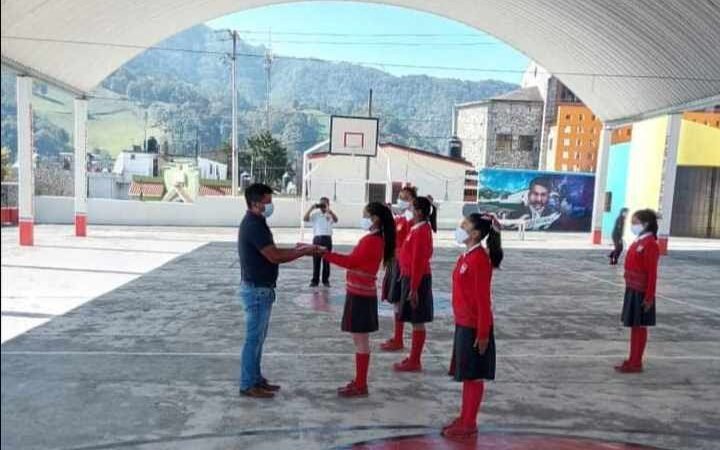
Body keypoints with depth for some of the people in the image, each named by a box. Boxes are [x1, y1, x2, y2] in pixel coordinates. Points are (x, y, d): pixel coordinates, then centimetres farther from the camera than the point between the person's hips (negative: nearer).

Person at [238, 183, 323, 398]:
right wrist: (304, 251, -15)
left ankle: (256, 379, 26)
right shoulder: (253, 226, -21)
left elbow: (271, 252, 16)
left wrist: (296, 249, 6)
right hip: (256, 290, -10)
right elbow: (275, 257, -24)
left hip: (260, 288, 10)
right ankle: (248, 385, 11)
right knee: (254, 338, 0)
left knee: (258, 337, 16)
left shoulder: (255, 223, 12)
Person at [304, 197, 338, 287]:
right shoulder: (315, 214, 7)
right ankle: (315, 280, 9)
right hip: (317, 238, 0)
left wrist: (328, 210, -24)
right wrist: (311, 208, -10)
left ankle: (326, 280, 13)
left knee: (326, 261, 5)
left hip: (327, 238, 0)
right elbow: (305, 219, -5)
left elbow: (336, 220, -16)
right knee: (316, 260, 3)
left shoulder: (330, 214, 5)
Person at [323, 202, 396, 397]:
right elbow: (355, 261, 10)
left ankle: (361, 386, 7)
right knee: (360, 340, 15)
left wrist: (324, 254, -15)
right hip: (360, 293, 10)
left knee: (361, 341, -2)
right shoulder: (374, 239, 13)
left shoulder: (372, 240, -18)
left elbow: (351, 261, -18)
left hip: (361, 295, -10)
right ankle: (359, 381, 25)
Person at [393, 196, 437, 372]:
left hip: (416, 279, -10)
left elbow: (417, 262, -21)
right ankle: (413, 358, 25)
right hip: (412, 277, 10)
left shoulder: (420, 231, -19)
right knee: (415, 321, 15)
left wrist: (413, 289, -20)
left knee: (417, 321, -1)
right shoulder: (419, 229, 10)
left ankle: (415, 362, 9)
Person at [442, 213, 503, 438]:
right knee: (466, 374, 17)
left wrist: (483, 333, -18)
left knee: (474, 376, 4)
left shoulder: (479, 259, -19)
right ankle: (464, 418, 29)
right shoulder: (467, 256, 9)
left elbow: (483, 298, -20)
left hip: (474, 326, -9)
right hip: (464, 323, 9)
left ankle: (469, 424, 16)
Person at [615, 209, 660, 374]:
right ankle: (632, 360, 23)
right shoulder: (638, 242, 11)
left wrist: (649, 297, -19)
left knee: (639, 326, 0)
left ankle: (636, 364, 9)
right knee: (634, 326, 14)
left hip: (641, 292, -9)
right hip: (632, 290, 9)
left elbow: (652, 273, -18)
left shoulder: (650, 244, -17)